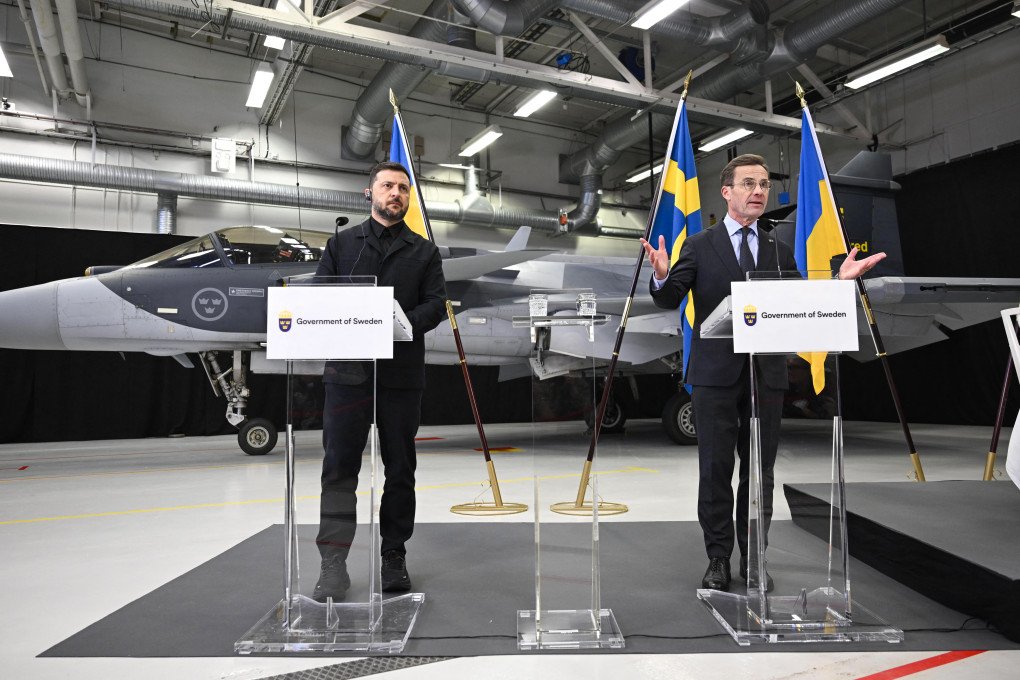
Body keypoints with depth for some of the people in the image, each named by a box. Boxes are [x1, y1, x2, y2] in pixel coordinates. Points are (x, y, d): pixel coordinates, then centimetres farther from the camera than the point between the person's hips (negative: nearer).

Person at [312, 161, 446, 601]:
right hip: (347, 371, 0)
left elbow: (436, 304, 2)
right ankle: (333, 563, 2)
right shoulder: (342, 244, 14)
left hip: (401, 374, 1)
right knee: (339, 466, -4)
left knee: (400, 469, 7)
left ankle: (394, 557, 20)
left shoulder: (423, 252, 13)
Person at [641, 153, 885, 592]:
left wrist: (841, 280, -3)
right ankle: (718, 559, 16)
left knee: (760, 472, 9)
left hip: (766, 375, 3)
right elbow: (670, 300, -4)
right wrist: (661, 275, -26)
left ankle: (753, 559, 22)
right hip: (716, 374, -3)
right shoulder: (700, 246, 4)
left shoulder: (780, 251, 13)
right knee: (715, 470, 3)